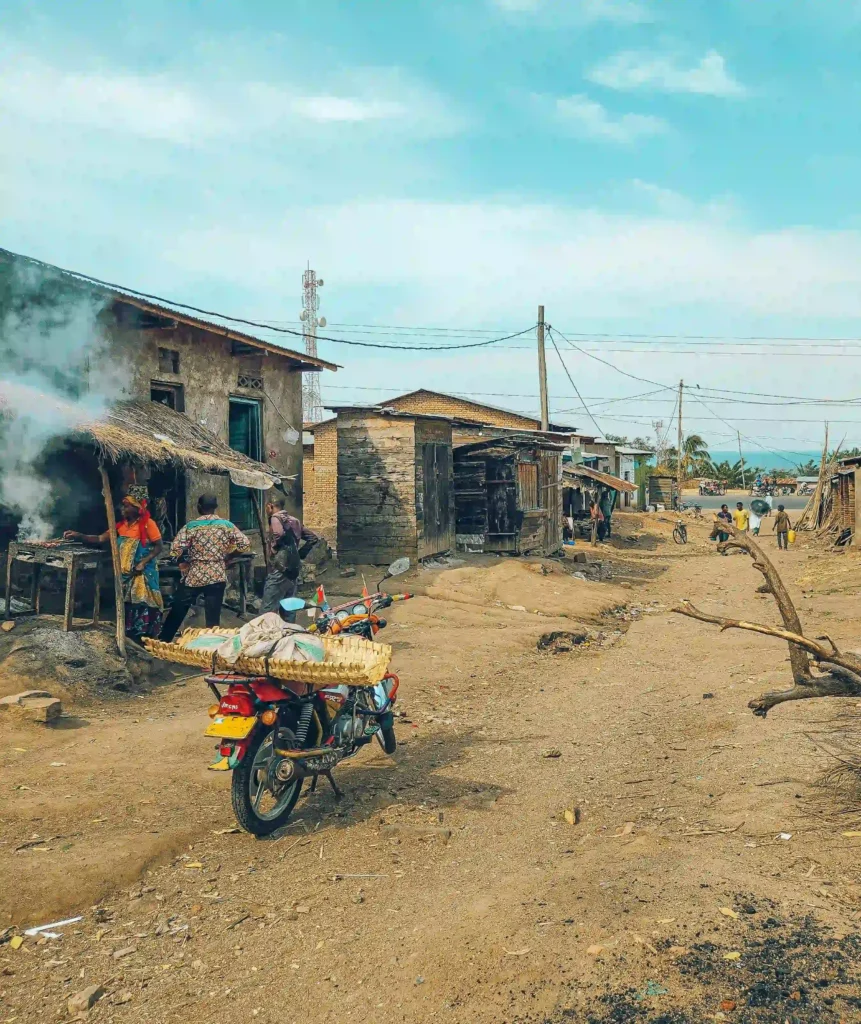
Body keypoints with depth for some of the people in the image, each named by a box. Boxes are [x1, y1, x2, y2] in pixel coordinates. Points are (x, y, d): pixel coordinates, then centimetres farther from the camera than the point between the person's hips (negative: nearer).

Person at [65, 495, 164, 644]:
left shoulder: (148, 523, -10)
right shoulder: (121, 525, 9)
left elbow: (159, 546, -8)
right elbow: (101, 539, 5)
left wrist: (143, 562, -18)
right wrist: (79, 536, -7)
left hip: (143, 574, -6)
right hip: (125, 574, 7)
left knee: (142, 606, -7)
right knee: (126, 606, 8)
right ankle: (129, 639, 16)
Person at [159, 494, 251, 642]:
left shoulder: (191, 526, -6)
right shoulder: (227, 525, -1)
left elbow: (175, 551, -14)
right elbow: (245, 545, -2)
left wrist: (186, 559, 6)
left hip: (194, 576, -1)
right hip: (217, 576, 1)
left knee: (177, 612, 14)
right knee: (213, 618, 6)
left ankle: (163, 642, 24)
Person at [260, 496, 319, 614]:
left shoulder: (276, 518, -6)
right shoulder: (294, 521, 16)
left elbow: (279, 535, -28)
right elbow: (313, 538, 18)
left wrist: (273, 549, -10)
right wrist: (300, 553, 13)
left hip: (280, 570, -8)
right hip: (293, 570, 8)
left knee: (267, 612, -9)